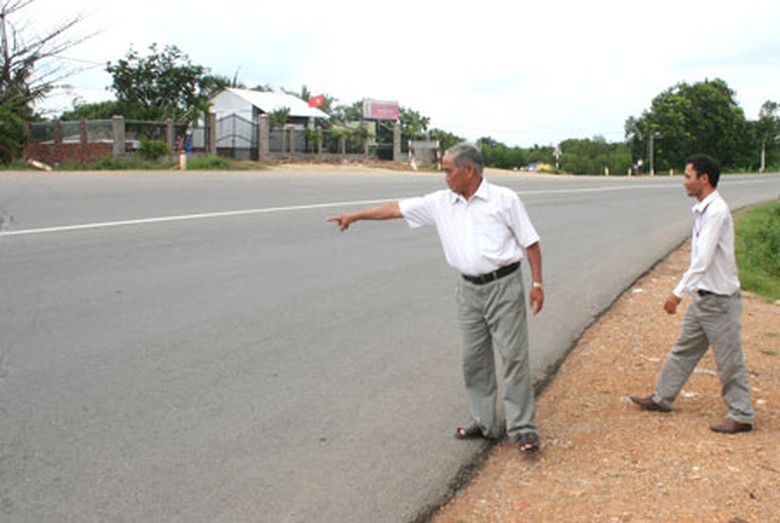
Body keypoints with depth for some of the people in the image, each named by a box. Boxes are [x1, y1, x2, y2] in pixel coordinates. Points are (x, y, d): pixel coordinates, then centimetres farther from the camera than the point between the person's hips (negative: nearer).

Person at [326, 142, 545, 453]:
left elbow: (530, 242, -3)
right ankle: (484, 424, 20)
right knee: (474, 358, 8)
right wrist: (355, 216, 10)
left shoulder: (504, 199, -5)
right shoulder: (441, 202, 7)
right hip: (469, 290, 5)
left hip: (504, 286, -5)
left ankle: (522, 428, 2)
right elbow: (398, 208, 9)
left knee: (514, 355, -5)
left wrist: (537, 283, -7)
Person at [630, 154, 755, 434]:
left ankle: (741, 415, 13)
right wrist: (685, 290, 16)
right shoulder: (703, 210, 9)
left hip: (719, 298, -9)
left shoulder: (717, 211, -21)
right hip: (703, 296, 9)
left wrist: (679, 292, -23)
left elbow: (703, 260, -25)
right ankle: (662, 398, 29)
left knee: (729, 359, 2)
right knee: (684, 350, 18)